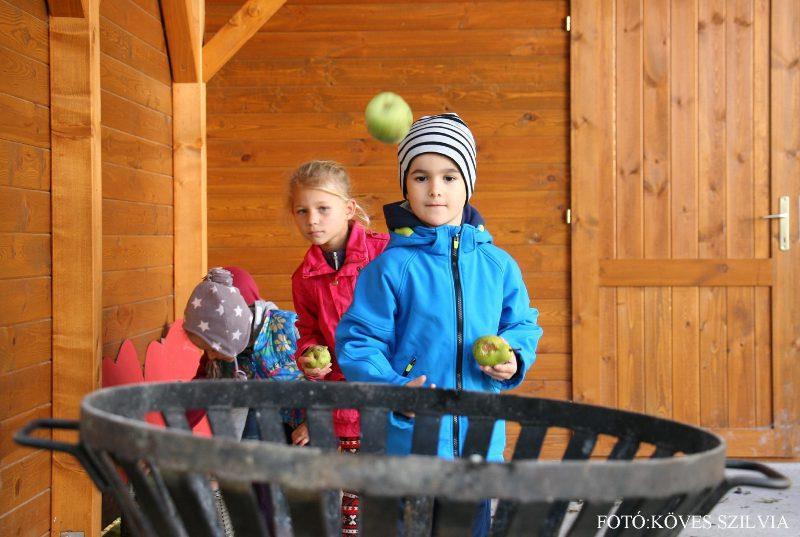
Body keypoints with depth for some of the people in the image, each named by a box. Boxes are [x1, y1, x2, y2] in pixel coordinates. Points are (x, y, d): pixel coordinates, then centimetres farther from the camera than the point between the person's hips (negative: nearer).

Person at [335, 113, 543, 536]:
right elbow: (358, 342, -8)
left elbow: (523, 324, 16)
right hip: (408, 435, -3)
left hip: (479, 439, 4)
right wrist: (394, 389, -22)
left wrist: (514, 357, -5)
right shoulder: (391, 267, -7)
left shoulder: (498, 265, 4)